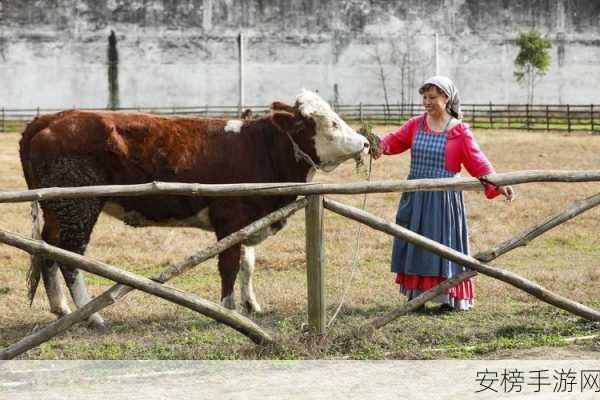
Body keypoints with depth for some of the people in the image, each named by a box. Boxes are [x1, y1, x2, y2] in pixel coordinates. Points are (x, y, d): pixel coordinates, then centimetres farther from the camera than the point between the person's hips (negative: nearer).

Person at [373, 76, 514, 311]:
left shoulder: (460, 131, -5)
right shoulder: (416, 125, 7)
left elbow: (477, 162, -8)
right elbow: (395, 141, 0)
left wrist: (496, 184, -21)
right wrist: (381, 146, -22)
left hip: (444, 197, -4)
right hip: (415, 196, 4)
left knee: (443, 245, -1)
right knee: (415, 246, 6)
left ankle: (449, 299, 6)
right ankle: (416, 296, 14)